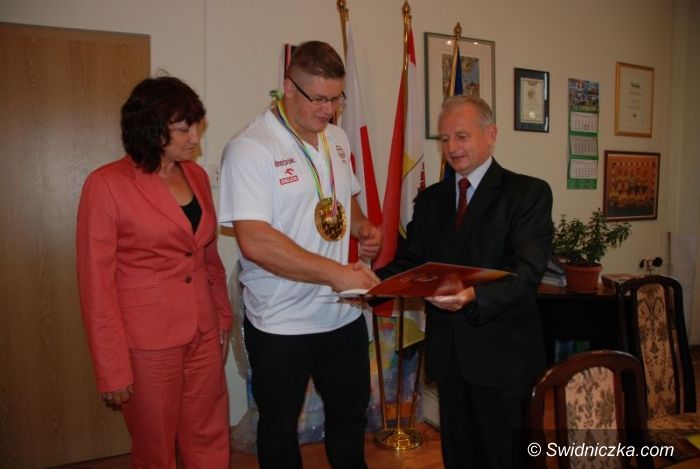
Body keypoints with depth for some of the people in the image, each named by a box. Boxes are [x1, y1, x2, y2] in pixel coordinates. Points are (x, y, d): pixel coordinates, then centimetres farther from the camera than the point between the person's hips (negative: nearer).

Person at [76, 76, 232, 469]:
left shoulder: (196, 175, 5)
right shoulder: (107, 185, -12)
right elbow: (96, 284, -12)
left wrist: (223, 320, 12)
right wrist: (112, 369, -11)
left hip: (204, 334, 5)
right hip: (148, 343, -5)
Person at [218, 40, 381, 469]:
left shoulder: (337, 137, 5)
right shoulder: (250, 148, -17)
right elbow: (255, 242, -25)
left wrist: (362, 227, -2)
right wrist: (337, 273, -27)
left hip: (345, 313, 6)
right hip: (282, 324, -6)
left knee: (350, 416, 23)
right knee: (280, 431, 16)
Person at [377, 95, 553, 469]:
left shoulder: (529, 193, -7)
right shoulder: (430, 199, 10)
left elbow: (527, 270, -19)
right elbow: (409, 261, 5)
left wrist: (475, 296, -37)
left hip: (502, 354, -4)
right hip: (446, 354, 5)